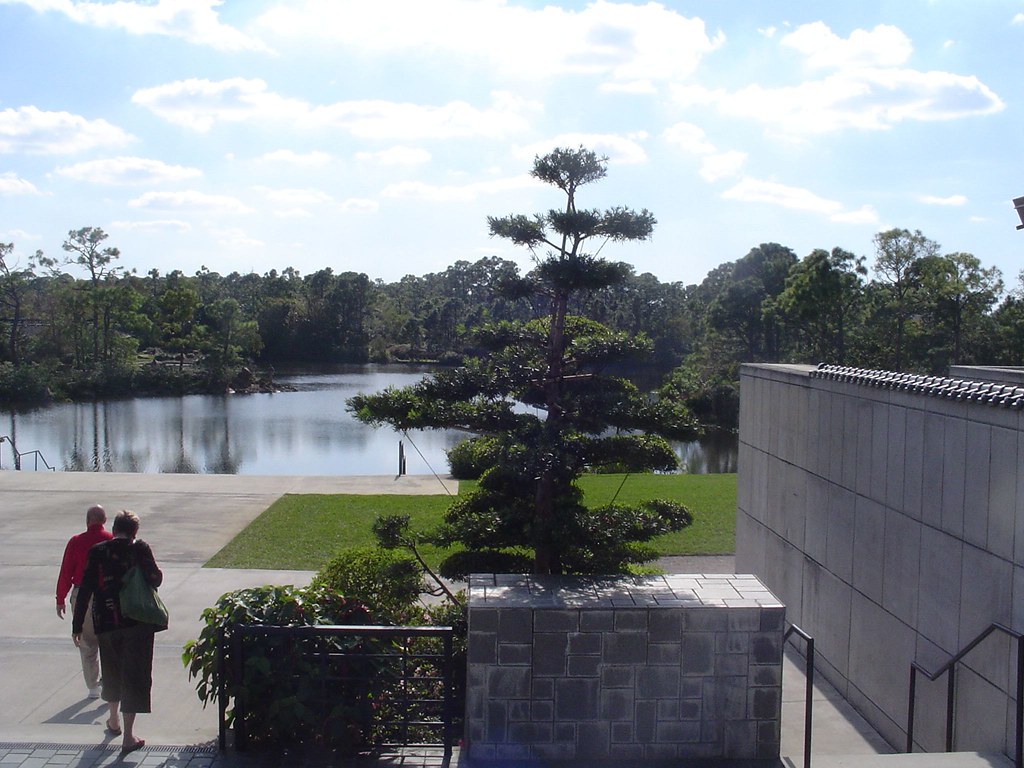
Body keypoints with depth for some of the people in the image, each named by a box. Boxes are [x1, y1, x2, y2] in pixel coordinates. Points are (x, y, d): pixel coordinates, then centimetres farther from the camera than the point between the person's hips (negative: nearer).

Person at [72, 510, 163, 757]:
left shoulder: (98, 552, -2)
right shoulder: (140, 549, -8)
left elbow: (85, 590, -2)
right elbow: (155, 579, -9)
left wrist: (77, 625, 2)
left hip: (106, 623, 3)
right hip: (138, 623, -3)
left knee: (112, 671, 23)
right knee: (134, 674, 3)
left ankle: (114, 720, 40)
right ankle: (128, 735, -1)